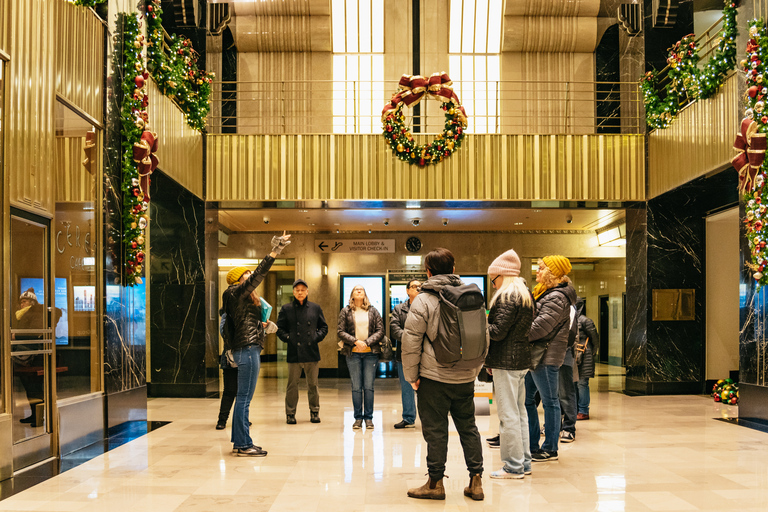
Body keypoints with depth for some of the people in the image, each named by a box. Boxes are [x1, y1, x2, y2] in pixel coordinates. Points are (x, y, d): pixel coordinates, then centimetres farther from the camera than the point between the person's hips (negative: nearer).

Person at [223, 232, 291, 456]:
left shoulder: (241, 297, 20)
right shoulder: (238, 292, -7)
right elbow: (259, 274, -17)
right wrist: (275, 251, -18)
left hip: (246, 348, 11)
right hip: (247, 348, -11)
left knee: (243, 397, 13)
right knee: (244, 397, -8)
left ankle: (239, 441, 18)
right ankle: (243, 445, -6)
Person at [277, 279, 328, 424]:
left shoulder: (315, 308, 9)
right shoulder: (286, 309, 5)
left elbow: (323, 327, 15)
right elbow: (280, 329, 7)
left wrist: (317, 337, -1)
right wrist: (288, 338, -7)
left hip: (312, 352, 1)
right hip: (294, 353, -1)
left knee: (313, 384, 8)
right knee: (292, 385, 3)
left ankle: (314, 412, 20)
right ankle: (290, 414, 13)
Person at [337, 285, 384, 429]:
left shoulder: (373, 311, 9)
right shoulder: (345, 312, 7)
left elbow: (380, 331, 3)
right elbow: (340, 331, 0)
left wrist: (367, 342, -10)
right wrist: (355, 341, -13)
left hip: (370, 353, 1)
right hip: (353, 353, 0)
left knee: (369, 386, 2)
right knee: (356, 387, 3)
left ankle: (368, 417, 10)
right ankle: (358, 418, 10)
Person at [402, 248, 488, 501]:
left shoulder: (423, 300, -9)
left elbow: (411, 341, -11)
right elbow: (484, 336, 12)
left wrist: (412, 375, -2)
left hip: (434, 377, -5)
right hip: (465, 377, 5)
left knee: (435, 430, 3)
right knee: (468, 426, 13)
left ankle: (435, 483, 11)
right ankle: (476, 481, 15)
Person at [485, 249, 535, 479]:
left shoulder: (507, 297, -13)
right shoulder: (525, 295, 16)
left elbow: (498, 332, -19)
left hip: (506, 361, -10)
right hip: (521, 359, 10)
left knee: (508, 414, -5)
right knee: (519, 411, 14)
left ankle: (514, 466, -1)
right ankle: (524, 462, 20)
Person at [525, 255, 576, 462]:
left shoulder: (557, 297, -15)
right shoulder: (543, 293, 17)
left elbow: (540, 326, -22)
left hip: (547, 356, -10)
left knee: (549, 401, 0)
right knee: (526, 399, 13)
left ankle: (550, 449, 9)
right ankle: (532, 445, 21)